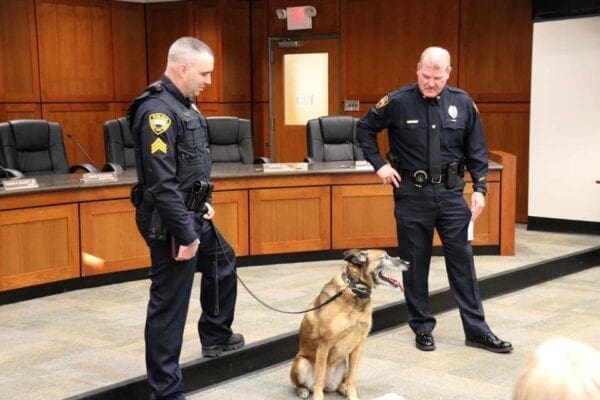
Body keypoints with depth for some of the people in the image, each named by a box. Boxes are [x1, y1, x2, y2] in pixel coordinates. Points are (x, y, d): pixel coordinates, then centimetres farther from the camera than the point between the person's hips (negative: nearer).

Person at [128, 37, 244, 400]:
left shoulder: (184, 104, 9)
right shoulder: (157, 110, -22)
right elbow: (162, 183, -27)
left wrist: (204, 203, 13)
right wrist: (185, 234, -25)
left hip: (192, 214, 11)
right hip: (172, 222, -11)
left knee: (223, 265, 28)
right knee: (169, 305, -2)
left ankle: (215, 337, 47)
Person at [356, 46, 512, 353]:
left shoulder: (462, 103, -1)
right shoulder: (397, 102, -8)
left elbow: (476, 150, 6)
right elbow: (364, 128, 5)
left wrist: (479, 188, 0)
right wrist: (379, 164, -3)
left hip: (451, 192, 2)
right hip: (412, 194, -1)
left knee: (462, 260, 4)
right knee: (415, 263, 7)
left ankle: (477, 330, 13)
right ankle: (422, 328, 21)